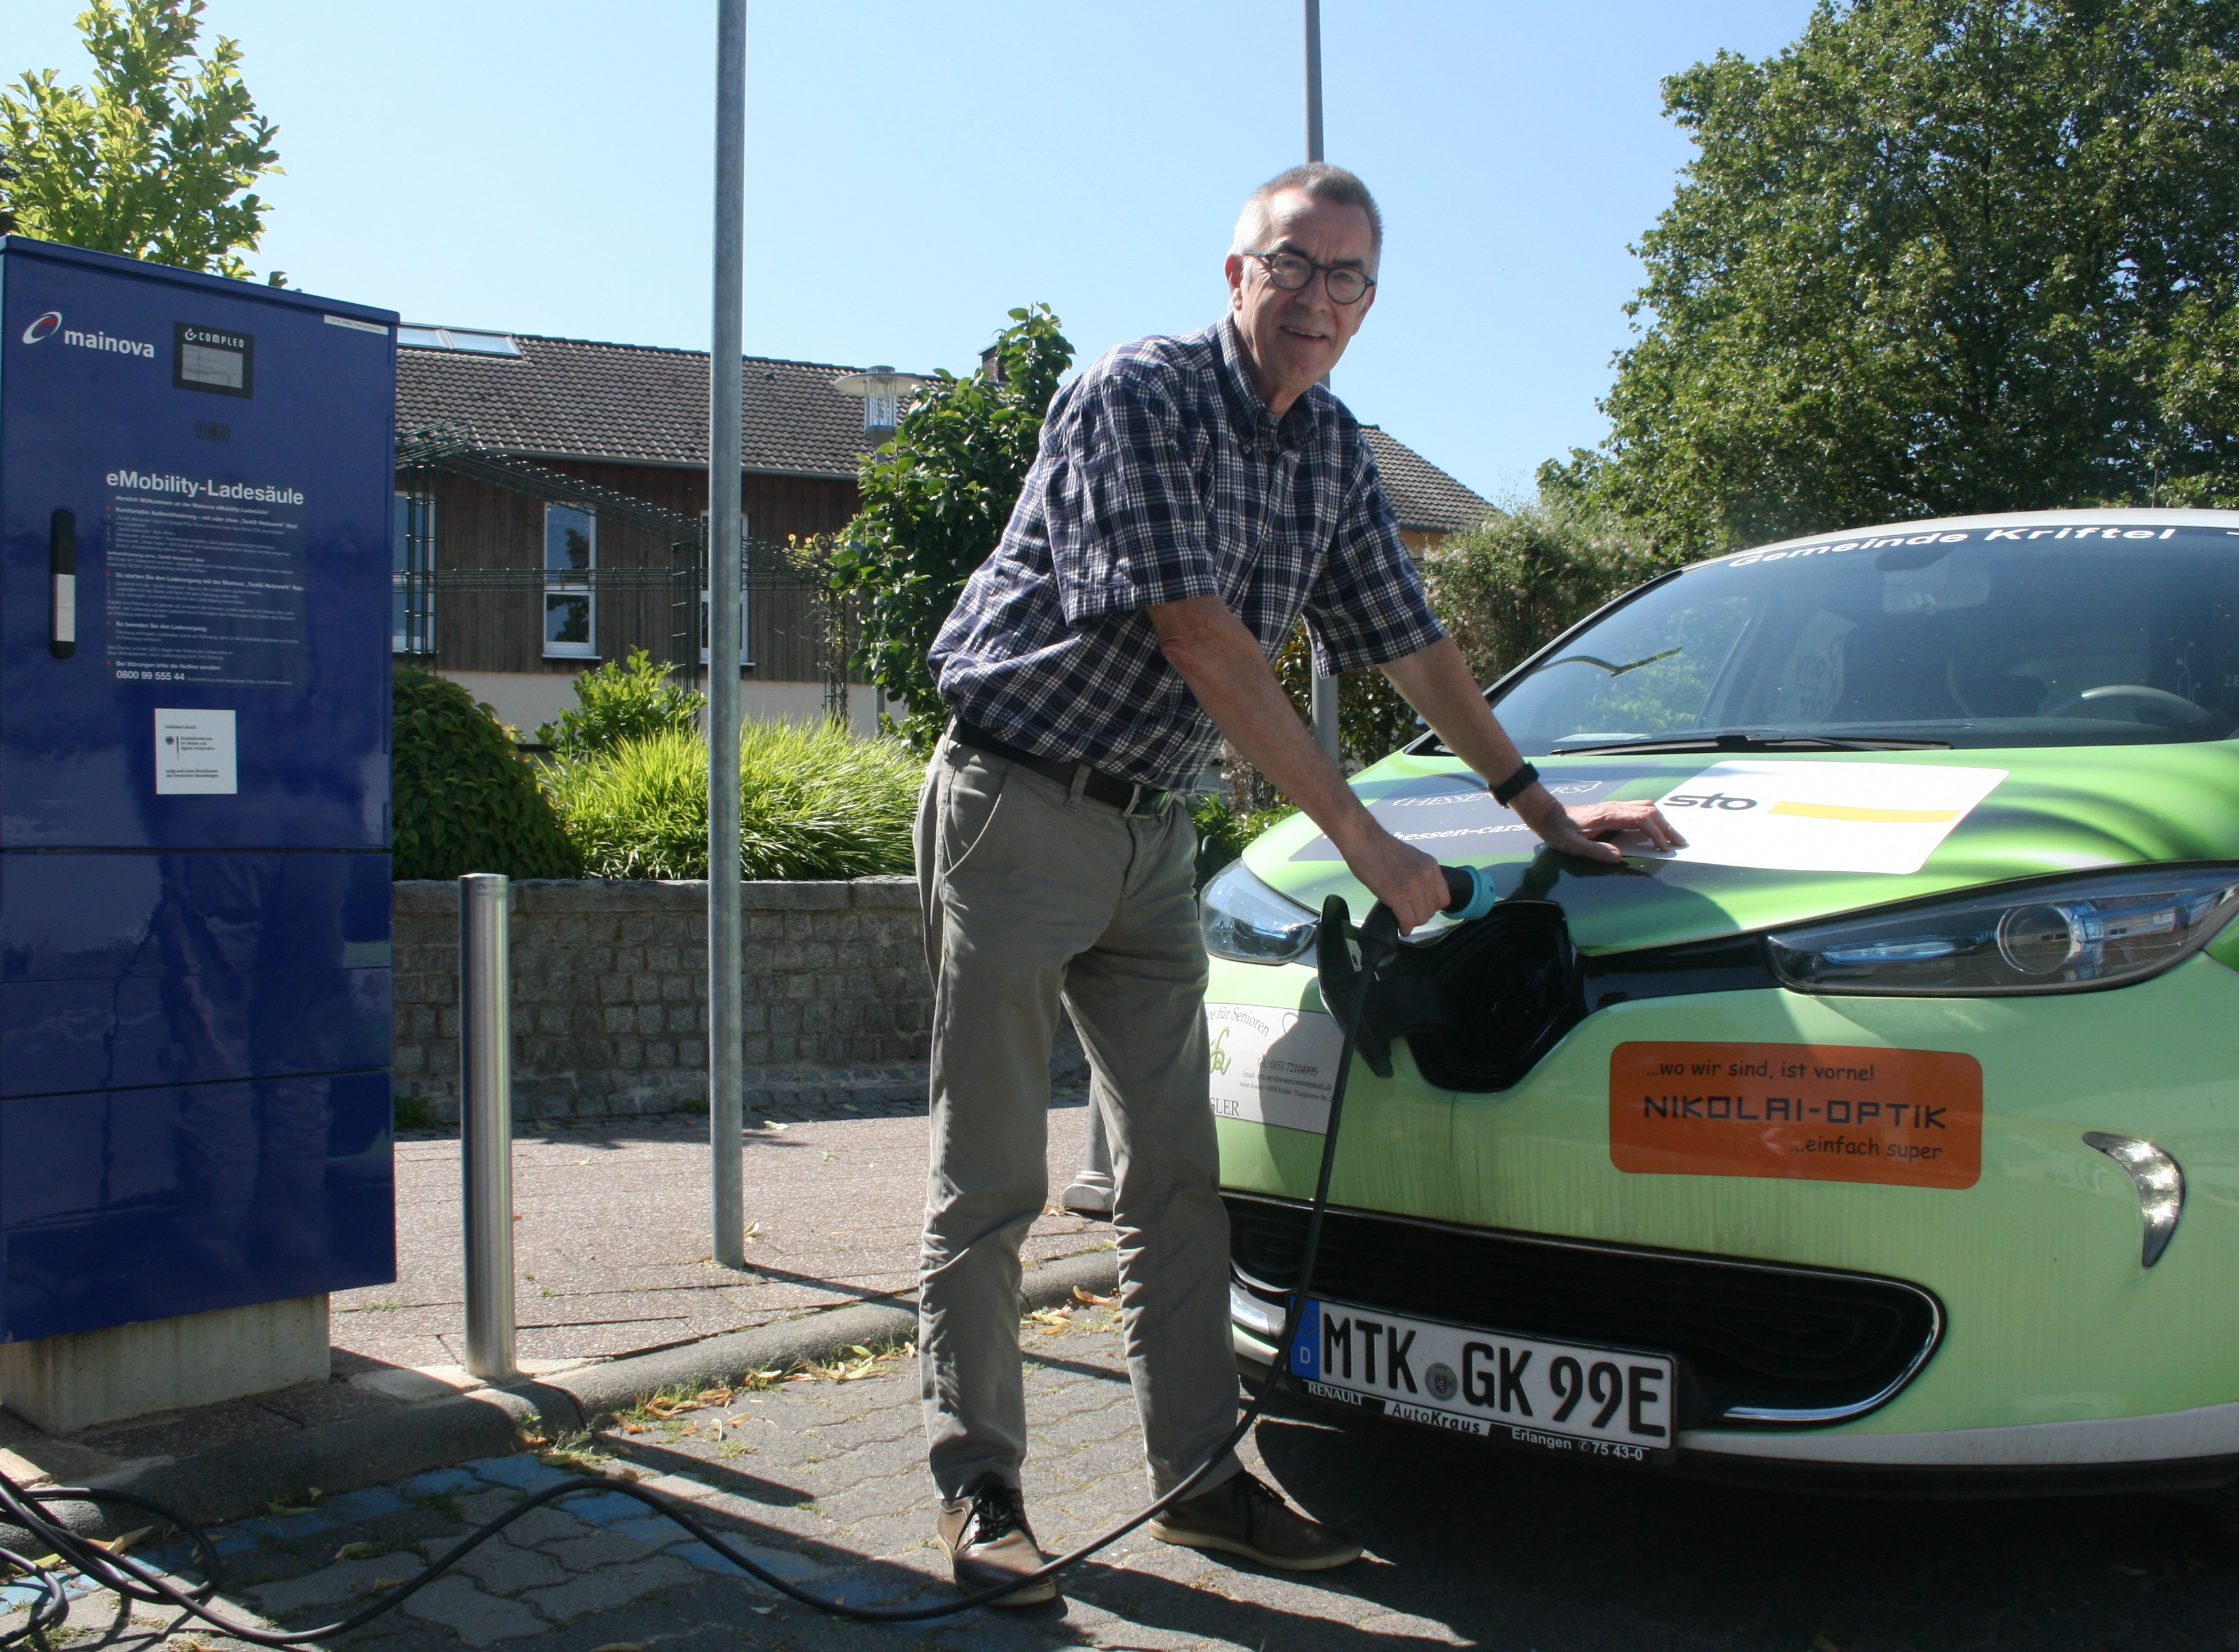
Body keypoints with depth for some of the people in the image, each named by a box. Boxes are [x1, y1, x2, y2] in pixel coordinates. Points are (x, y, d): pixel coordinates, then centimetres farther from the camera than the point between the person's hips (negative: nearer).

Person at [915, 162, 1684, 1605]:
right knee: (992, 1181, -2)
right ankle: (980, 1488, 9)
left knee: (1176, 1169, 6)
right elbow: (1200, 638, -22)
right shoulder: (1140, 396, -15)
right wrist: (1361, 838, -21)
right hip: (1019, 799, -7)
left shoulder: (1336, 452, 9)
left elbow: (1413, 648, 17)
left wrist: (1544, 809, 16)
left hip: (1151, 830, 7)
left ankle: (1201, 1473, 15)